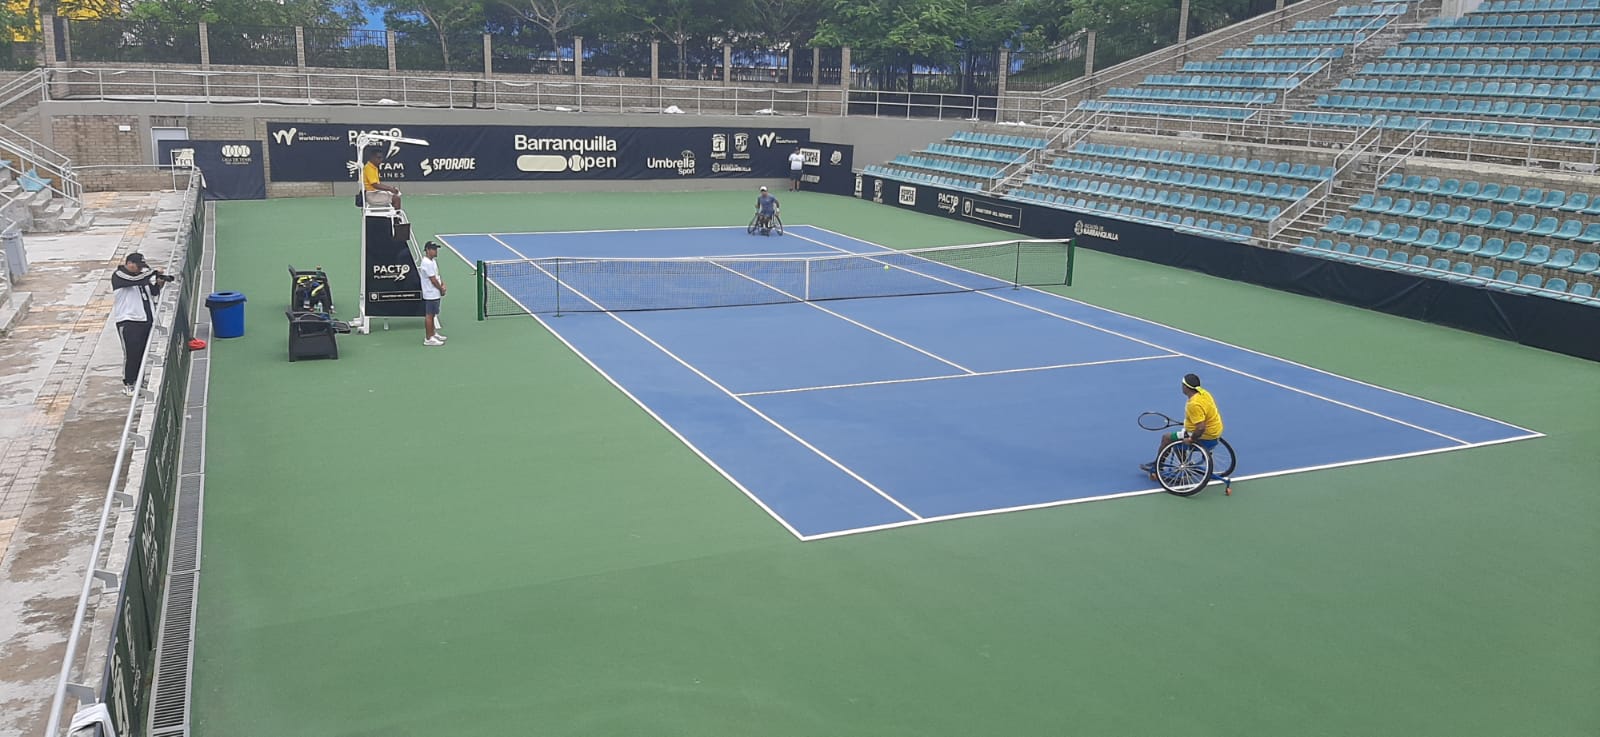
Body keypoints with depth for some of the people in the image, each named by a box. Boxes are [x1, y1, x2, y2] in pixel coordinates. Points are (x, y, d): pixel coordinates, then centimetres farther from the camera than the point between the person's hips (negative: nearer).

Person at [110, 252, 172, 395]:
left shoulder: (141, 275, 15)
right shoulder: (118, 276, -6)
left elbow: (153, 291, 16)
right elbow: (136, 280, -22)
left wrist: (158, 284, -4)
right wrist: (154, 272, -14)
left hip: (146, 319, 7)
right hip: (127, 320, -7)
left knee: (144, 352, 7)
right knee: (131, 353, -9)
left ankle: (139, 380, 18)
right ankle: (128, 385, 0)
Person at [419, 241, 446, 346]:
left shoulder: (433, 261, 11)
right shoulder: (427, 263, -21)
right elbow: (433, 280, -20)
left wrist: (442, 283, -1)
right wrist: (441, 289, -9)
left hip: (435, 293, 10)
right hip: (431, 294, -10)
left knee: (432, 315, 19)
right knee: (429, 315, -4)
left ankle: (432, 334, 32)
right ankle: (428, 339, 1)